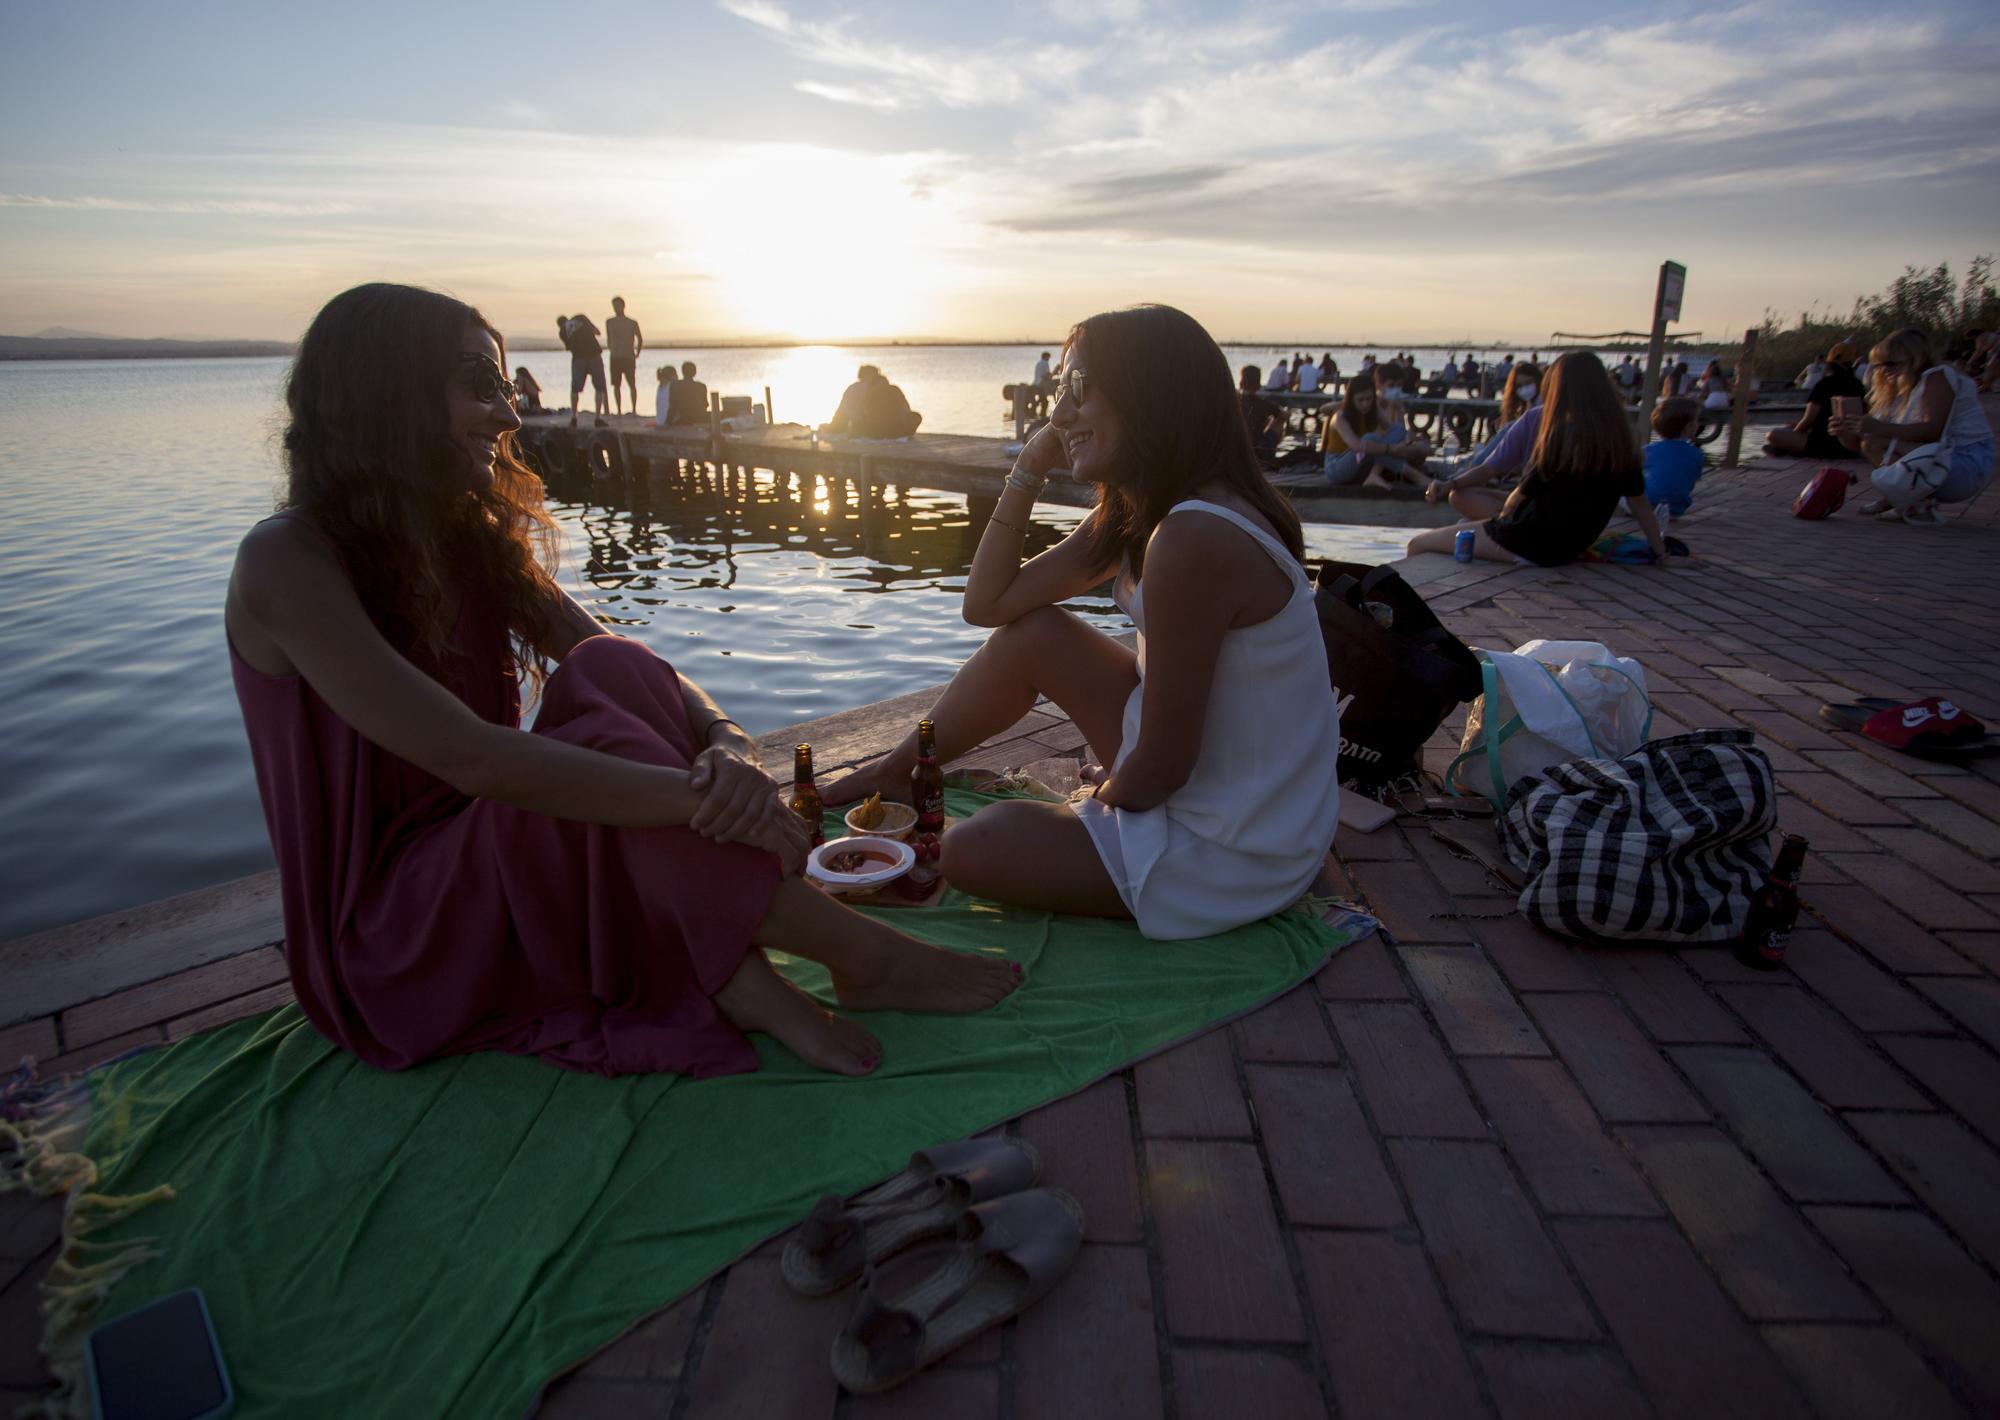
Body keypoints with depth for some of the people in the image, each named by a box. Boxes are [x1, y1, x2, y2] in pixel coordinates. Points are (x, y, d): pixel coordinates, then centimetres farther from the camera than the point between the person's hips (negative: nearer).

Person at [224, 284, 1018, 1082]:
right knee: (595, 750, -32)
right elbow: (471, 757, -32)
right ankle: (866, 961, -21)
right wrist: (700, 795, -34)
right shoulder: (287, 564, -19)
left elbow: (639, 674, -5)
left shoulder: (475, 541, 5)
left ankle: (734, 975, -26)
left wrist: (729, 745, -26)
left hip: (492, 866, 6)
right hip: (384, 938, -6)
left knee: (610, 676, -20)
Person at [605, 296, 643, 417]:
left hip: (629, 358, -2)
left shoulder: (632, 323, 2)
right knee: (616, 385, 1)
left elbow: (640, 340, 12)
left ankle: (634, 410, 2)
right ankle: (618, 410, 7)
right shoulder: (609, 322, 8)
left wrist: (637, 354, 11)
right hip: (615, 358, 2)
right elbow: (608, 339, 19)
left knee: (632, 385, -3)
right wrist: (612, 351, 18)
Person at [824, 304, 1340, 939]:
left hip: (1238, 851, -9)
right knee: (1029, 634, 9)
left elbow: (1161, 769, -24)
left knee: (971, 848, -6)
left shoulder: (1195, 540, -30)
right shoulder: (1136, 515, 1)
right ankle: (896, 771, 28)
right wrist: (1029, 468, -2)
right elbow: (988, 603, 5)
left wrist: (1101, 801, -3)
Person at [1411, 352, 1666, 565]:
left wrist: (1501, 516, 13)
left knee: (1418, 545, -7)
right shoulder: (1619, 440, 2)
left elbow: (1523, 493, -7)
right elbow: (1639, 502, 6)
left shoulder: (1564, 435, -19)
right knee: (1461, 497, 22)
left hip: (1534, 542, -9)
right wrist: (1660, 552, 15)